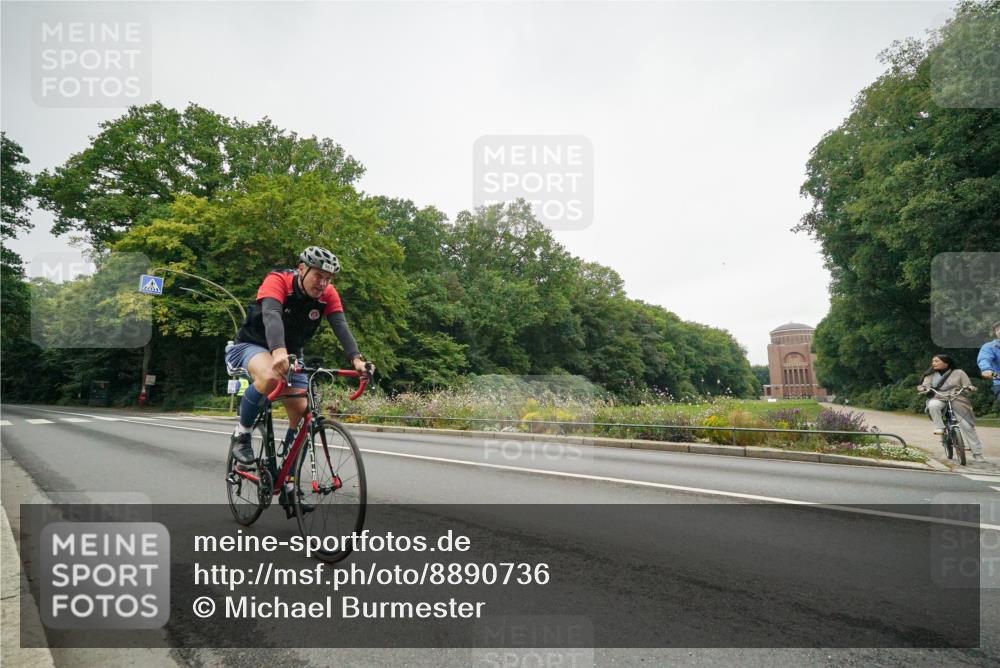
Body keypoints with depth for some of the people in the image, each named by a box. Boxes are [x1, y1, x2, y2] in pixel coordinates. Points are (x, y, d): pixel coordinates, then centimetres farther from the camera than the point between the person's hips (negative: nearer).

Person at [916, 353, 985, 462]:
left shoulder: (958, 373, 5)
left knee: (967, 426, -8)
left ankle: (977, 453, 3)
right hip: (939, 399, 1)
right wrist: (923, 389, -22)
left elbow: (968, 386, 4)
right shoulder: (930, 375, 9)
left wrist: (970, 388, -20)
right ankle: (939, 427, -20)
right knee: (932, 405, -38)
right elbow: (925, 386, 2)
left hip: (958, 401, -1)